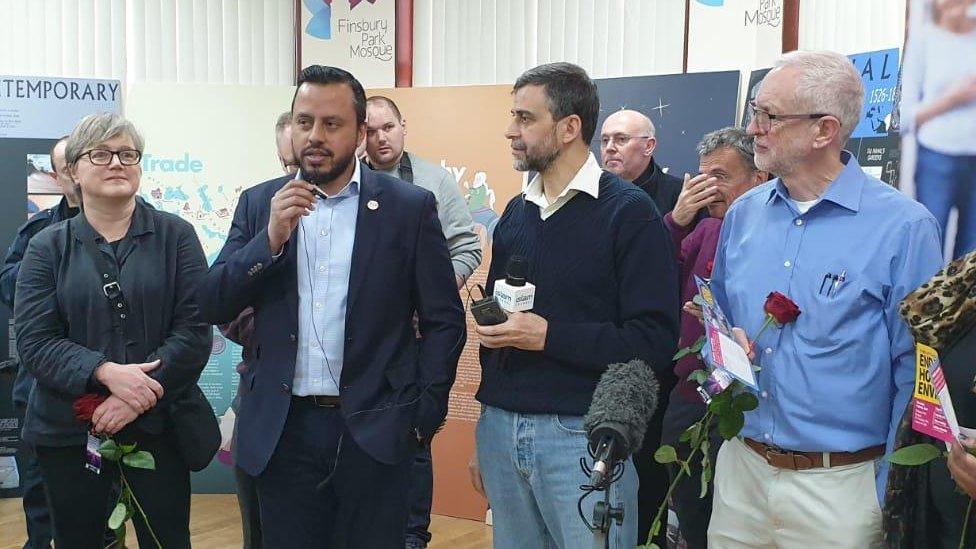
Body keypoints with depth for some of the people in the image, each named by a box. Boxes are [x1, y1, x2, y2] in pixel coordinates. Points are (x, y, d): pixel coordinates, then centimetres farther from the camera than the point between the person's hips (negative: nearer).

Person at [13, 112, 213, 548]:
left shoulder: (175, 235, 2)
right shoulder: (47, 247, 5)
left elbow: (194, 330, -5)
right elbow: (33, 340, -5)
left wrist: (139, 398, -16)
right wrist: (106, 373, -20)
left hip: (158, 425, -1)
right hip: (68, 430, 1)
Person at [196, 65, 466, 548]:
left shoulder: (410, 206, -1)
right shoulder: (259, 204, 6)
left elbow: (444, 321, 1)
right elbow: (213, 307, 0)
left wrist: (424, 415, -5)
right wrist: (271, 237, -14)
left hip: (374, 430, -2)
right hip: (282, 430, 2)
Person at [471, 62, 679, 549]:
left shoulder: (628, 212, -9)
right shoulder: (516, 213, 11)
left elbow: (655, 341, -15)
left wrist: (548, 335, -19)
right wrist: (484, 429, 16)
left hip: (582, 435, -6)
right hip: (501, 430, 6)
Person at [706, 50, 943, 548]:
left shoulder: (904, 227, -12)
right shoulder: (743, 214, 5)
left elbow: (915, 372, -11)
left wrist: (892, 498, -11)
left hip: (841, 484, -5)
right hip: (739, 469, 5)